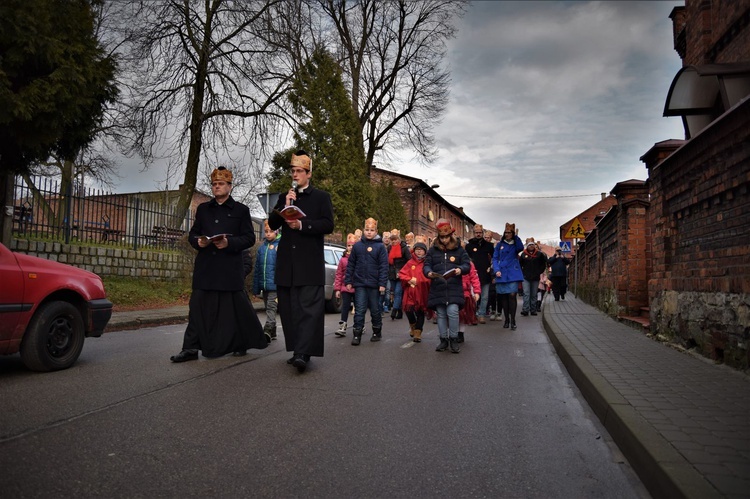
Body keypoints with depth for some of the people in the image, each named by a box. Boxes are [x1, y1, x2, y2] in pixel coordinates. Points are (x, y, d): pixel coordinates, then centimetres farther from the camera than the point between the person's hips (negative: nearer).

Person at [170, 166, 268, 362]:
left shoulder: (241, 210, 5)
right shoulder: (203, 209, 16)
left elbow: (249, 238, -1)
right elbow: (192, 234, 17)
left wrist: (229, 243, -17)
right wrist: (197, 241, -6)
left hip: (230, 268, -3)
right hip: (205, 267, 3)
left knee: (236, 306, 3)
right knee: (199, 306, 0)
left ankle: (241, 344, 21)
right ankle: (191, 348, 3)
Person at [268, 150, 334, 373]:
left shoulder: (321, 197, 8)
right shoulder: (284, 198, 20)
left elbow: (328, 224, -4)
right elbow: (272, 224, 10)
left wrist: (302, 225, -14)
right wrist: (285, 206, -3)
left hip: (310, 263, -5)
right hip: (286, 263, 5)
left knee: (309, 308, -12)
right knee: (289, 309, 4)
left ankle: (303, 354, -17)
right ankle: (297, 350, 12)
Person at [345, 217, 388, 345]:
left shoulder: (380, 246, -1)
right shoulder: (357, 246, 6)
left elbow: (383, 266, -6)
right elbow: (351, 264, 7)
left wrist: (382, 283, -12)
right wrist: (348, 281, 2)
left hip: (374, 284, -1)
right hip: (359, 283, 1)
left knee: (375, 309, 11)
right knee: (359, 310, -1)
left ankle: (376, 332, 26)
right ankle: (357, 334, 3)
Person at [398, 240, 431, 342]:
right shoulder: (410, 263, 8)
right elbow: (401, 274, 4)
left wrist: (417, 281, -13)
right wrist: (409, 280, -12)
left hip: (422, 292, -2)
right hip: (410, 292, 2)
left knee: (420, 312, 2)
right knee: (408, 309, -5)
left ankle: (418, 333, 12)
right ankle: (413, 326, 25)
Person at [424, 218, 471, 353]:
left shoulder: (459, 249, 6)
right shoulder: (432, 250, 9)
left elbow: (467, 264, 5)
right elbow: (426, 265, 7)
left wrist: (461, 269, -17)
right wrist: (429, 272, -16)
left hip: (454, 288, -2)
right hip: (437, 288, 2)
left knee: (452, 312, -14)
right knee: (441, 314, 7)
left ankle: (454, 339, 3)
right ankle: (443, 340, 20)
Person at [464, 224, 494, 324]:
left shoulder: (488, 245, 7)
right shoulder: (469, 245, 3)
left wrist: (491, 267, 1)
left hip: (485, 275, 2)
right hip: (473, 275, -2)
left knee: (485, 297, 5)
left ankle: (481, 315, 13)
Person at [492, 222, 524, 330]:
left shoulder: (515, 244, 8)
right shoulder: (500, 245, 9)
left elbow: (521, 248, -15)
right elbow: (495, 258, 6)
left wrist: (516, 236, -17)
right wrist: (496, 270, -8)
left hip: (513, 274, -1)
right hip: (502, 274, 1)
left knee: (512, 295, -11)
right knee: (504, 296, 5)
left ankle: (513, 320, -5)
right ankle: (506, 319, 15)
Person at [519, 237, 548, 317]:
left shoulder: (539, 253, 0)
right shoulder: (523, 254, -1)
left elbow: (544, 264, 7)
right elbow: (519, 264, 6)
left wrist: (539, 271, 2)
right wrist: (522, 272, 0)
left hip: (535, 278, 1)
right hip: (526, 277, -1)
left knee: (534, 294, 8)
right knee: (526, 294, -8)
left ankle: (533, 310, 14)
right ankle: (525, 310, -11)